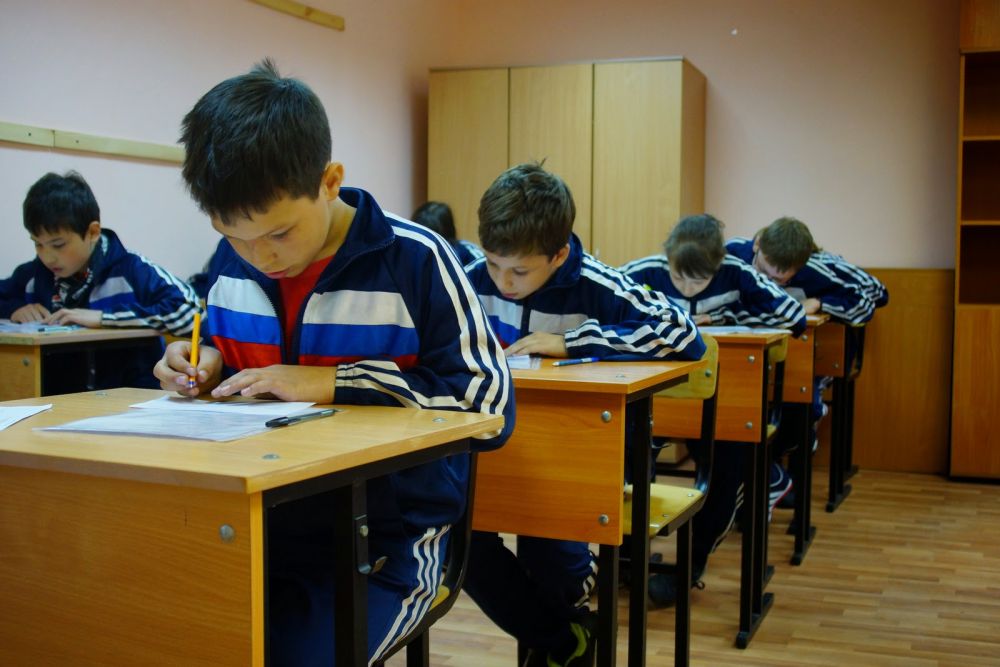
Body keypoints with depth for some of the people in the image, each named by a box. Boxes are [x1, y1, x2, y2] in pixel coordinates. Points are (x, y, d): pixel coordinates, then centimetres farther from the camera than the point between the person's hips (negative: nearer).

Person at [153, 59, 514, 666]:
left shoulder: (415, 261, -12)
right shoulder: (234, 269, 4)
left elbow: (490, 405, -12)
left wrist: (334, 383, -17)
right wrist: (206, 371, -3)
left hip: (384, 547, -4)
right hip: (256, 530, 5)